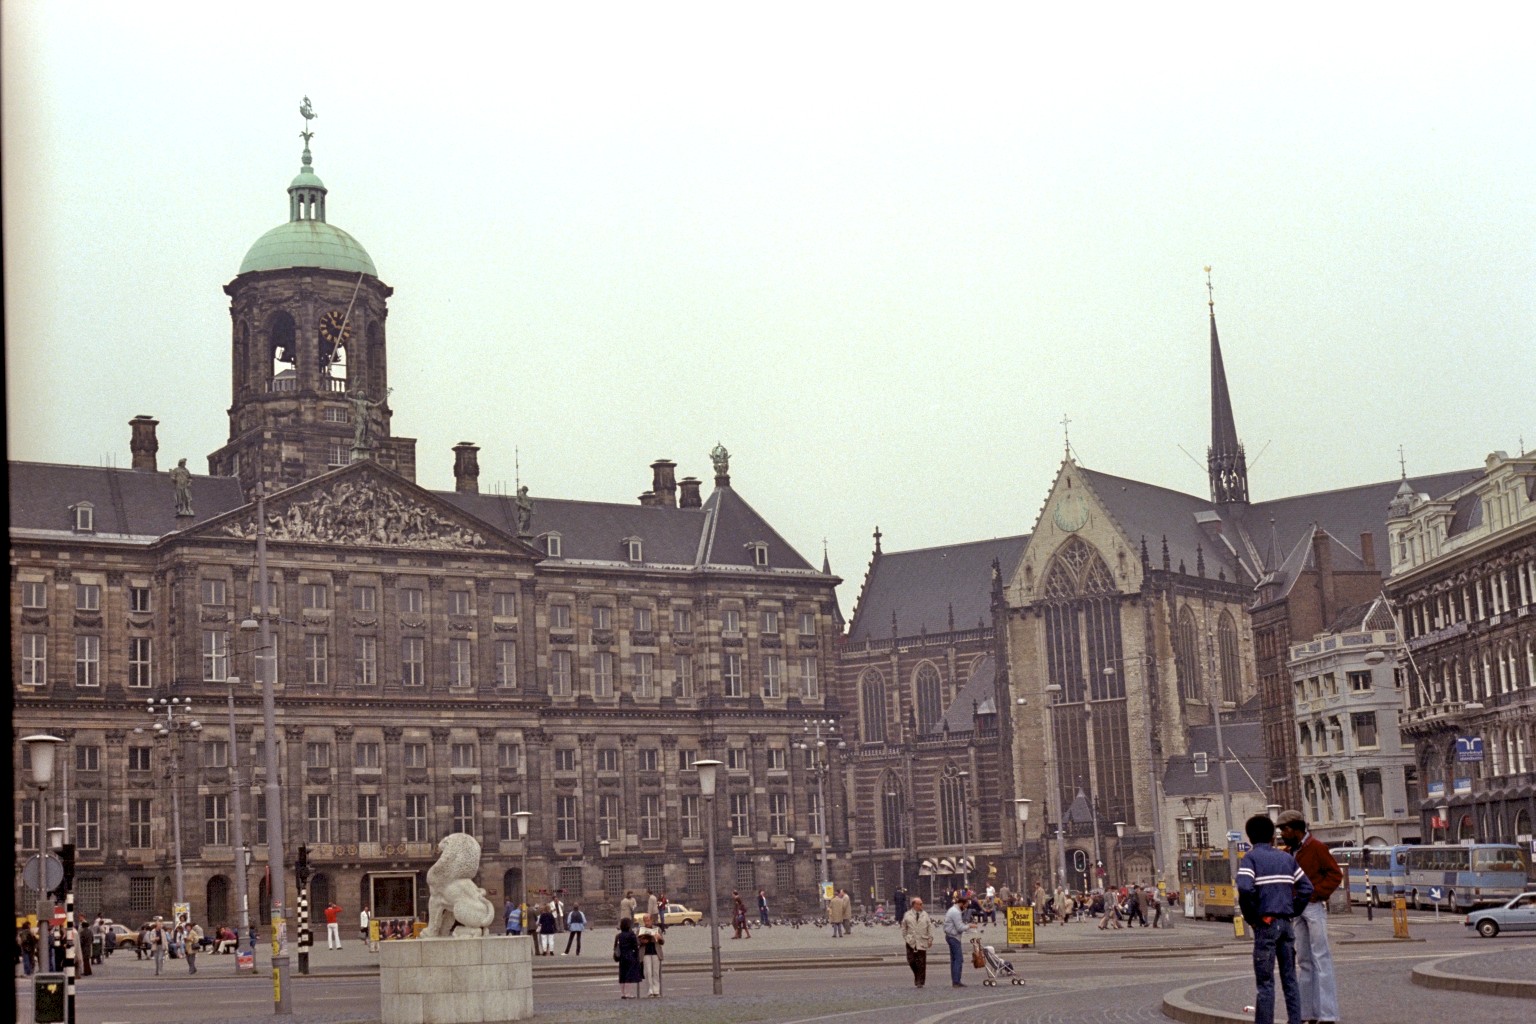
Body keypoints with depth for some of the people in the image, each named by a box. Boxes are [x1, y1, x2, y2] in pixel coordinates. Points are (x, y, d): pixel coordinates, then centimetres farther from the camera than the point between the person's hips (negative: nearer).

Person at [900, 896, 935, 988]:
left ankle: (920, 982, 4)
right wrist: (905, 938, 3)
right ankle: (916, 975, 23)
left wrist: (930, 938, 1)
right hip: (911, 942, 0)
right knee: (911, 961, -4)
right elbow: (903, 928, 10)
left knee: (921, 963, -2)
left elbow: (930, 927, 8)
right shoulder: (907, 915, 6)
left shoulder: (925, 915, 9)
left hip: (922, 941, 0)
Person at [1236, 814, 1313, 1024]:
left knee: (1265, 982, -3)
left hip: (1265, 925, -5)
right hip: (1285, 924, 5)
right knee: (1289, 979, 11)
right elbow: (1306, 888, 6)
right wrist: (1294, 912, 12)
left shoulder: (1250, 858, -4)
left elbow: (1245, 888, -20)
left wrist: (1251, 917, -8)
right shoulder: (1286, 857, 12)